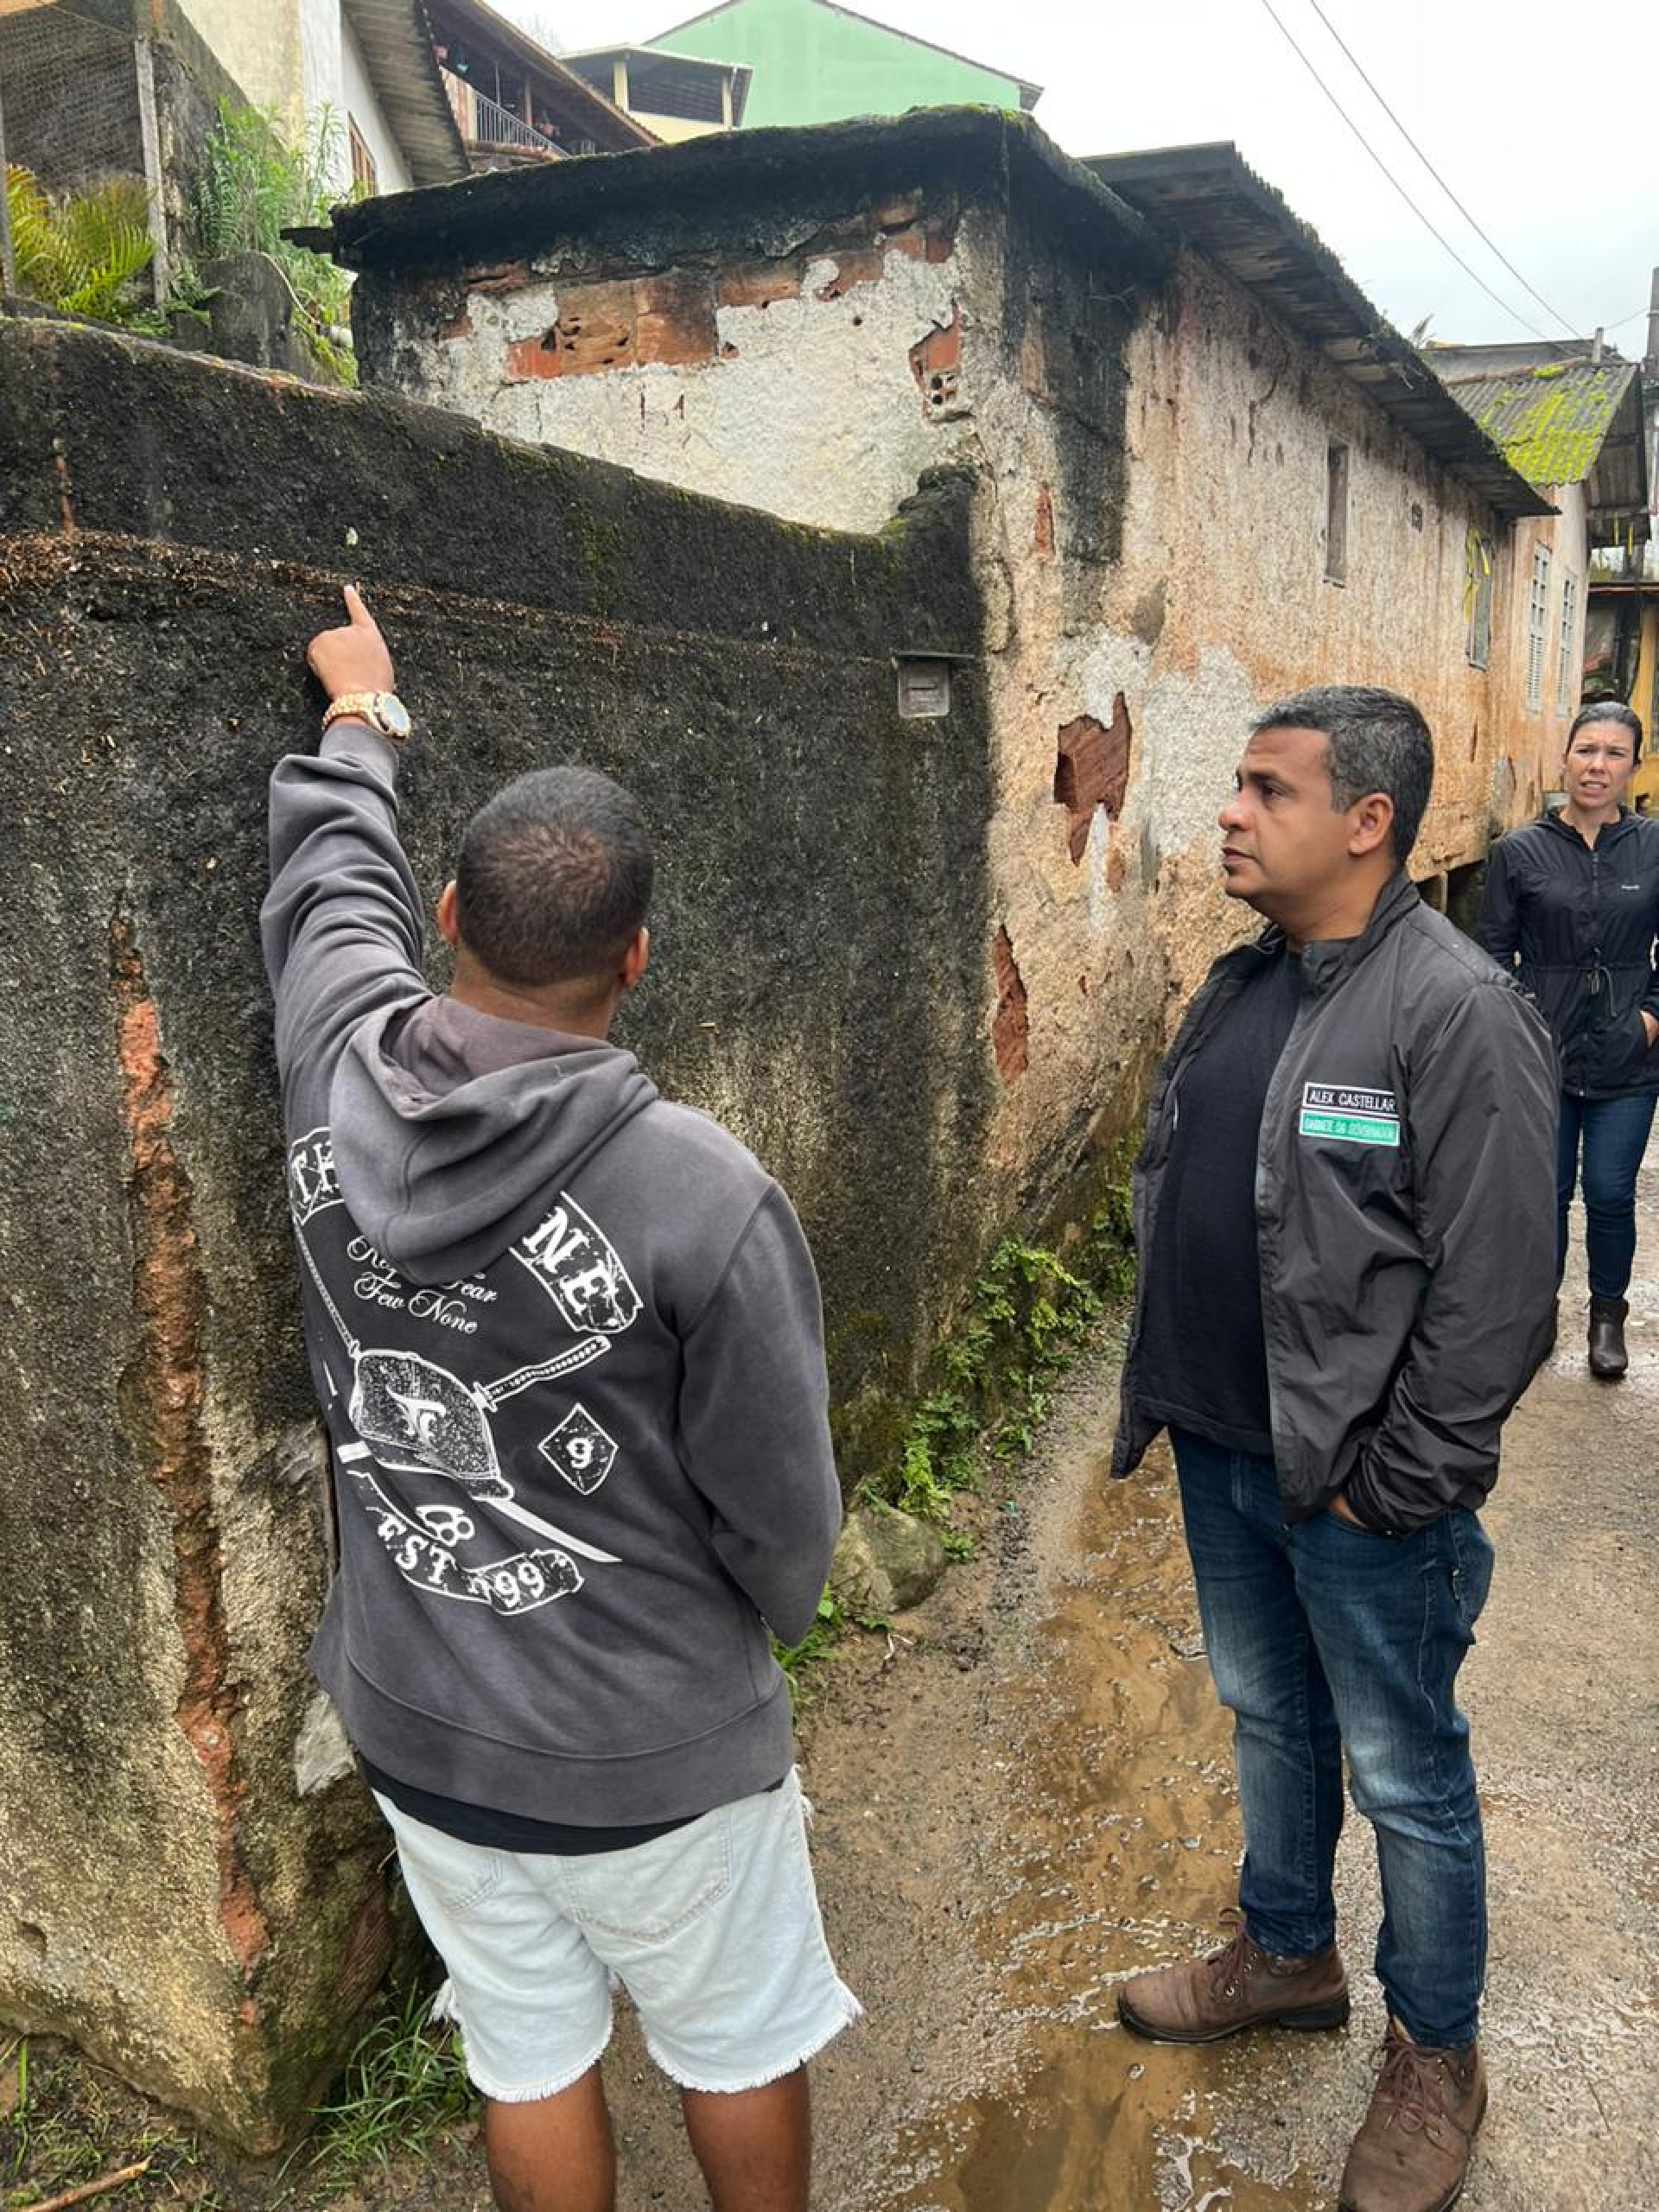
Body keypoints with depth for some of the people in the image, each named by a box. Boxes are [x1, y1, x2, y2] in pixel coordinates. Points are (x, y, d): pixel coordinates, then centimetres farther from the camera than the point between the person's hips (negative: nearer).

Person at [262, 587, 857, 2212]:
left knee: (527, 2058, 25)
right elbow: (782, 1509, -17)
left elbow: (330, 875, 6)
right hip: (654, 1742, -4)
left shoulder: (335, 1076, -16)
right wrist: (776, 1622, 7)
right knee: (738, 2046, 23)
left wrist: (360, 713, 26)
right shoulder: (705, 1193, -29)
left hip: (415, 1724, 5)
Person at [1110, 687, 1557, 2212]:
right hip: (1222, 1454, 7)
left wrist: (1393, 1483, -17)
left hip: (1361, 1490, -7)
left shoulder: (1460, 1013, -20)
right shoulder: (1240, 987, 5)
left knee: (1406, 1775, 12)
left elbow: (1496, 1288, -21)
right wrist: (1159, 1390, 10)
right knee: (1267, 1717, 25)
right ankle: (1287, 1952, 49)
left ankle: (1436, 2056, 36)